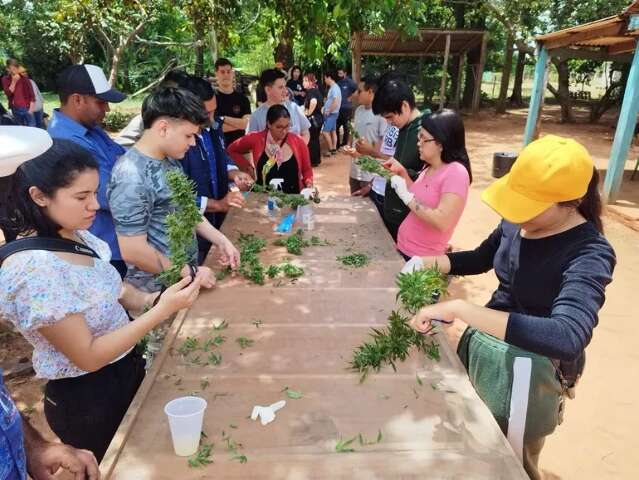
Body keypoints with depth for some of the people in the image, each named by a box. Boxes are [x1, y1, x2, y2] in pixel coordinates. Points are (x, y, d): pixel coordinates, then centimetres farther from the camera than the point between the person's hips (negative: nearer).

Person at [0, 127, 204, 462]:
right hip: (87, 399, -7)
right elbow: (88, 356, -25)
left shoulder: (75, 236, -6)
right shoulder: (34, 269, -30)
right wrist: (162, 310, -30)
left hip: (126, 370, 7)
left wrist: (148, 300, -11)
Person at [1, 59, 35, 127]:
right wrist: (13, 82, -15)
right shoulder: (5, 79, 4)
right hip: (15, 109, 3)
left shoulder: (24, 79, -2)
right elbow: (8, 93, -8)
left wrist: (31, 109, -11)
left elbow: (32, 95, -4)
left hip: (26, 108, -3)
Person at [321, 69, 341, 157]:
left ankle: (331, 150, -3)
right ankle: (334, 149, 19)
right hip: (332, 113, 10)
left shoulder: (334, 88, -19)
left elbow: (335, 102, -26)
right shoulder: (333, 87, 11)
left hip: (331, 113, -10)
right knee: (332, 131, 13)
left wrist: (328, 111, -18)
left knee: (325, 132, -9)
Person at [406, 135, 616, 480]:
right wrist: (431, 263, -7)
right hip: (483, 344, 6)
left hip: (528, 369, -6)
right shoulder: (515, 223, -9)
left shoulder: (589, 255, -27)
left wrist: (459, 309, -47)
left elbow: (568, 337, -44)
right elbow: (481, 258, 11)